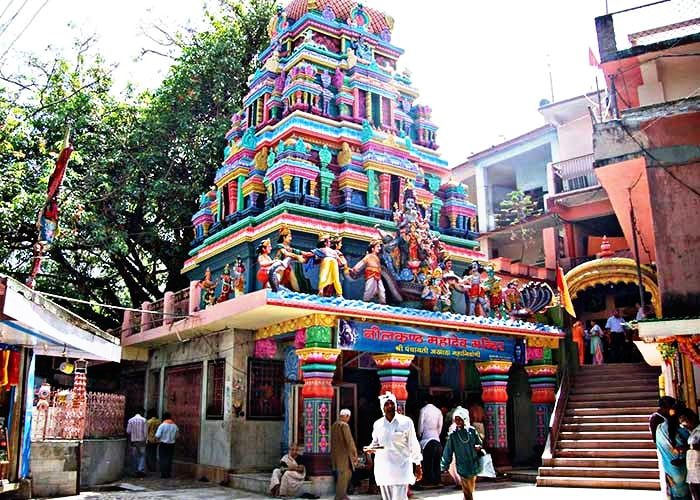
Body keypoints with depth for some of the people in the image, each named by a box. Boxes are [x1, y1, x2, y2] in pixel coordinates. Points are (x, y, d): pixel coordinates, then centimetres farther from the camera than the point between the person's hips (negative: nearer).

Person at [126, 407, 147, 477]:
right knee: (142, 455, 6)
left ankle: (136, 471, 13)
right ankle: (141, 469, -8)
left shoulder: (130, 420, -1)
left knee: (134, 456, 10)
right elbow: (145, 431, -8)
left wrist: (129, 440, 12)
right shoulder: (143, 420, -7)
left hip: (133, 440, 2)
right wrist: (145, 440, 2)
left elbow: (128, 432, -1)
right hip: (141, 440, -2)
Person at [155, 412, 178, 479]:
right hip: (172, 444, 4)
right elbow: (176, 436, 7)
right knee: (169, 459, 10)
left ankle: (164, 474, 0)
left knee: (163, 459, 2)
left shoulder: (162, 425, -12)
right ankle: (168, 473, 13)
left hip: (163, 444, -4)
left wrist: (158, 440, 5)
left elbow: (157, 436, -15)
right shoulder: (174, 426, 1)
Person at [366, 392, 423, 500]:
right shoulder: (377, 424, 5)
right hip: (383, 470, 4)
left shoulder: (406, 422, -3)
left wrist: (418, 466, 2)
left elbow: (413, 445, 1)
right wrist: (371, 448, -3)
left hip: (401, 468, -4)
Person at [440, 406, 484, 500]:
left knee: (471, 490, 16)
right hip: (463, 467, -2)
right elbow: (448, 452, 0)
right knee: (468, 492, -3)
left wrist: (478, 447, -10)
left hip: (474, 466, 2)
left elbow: (480, 443, 12)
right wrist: (444, 465, 1)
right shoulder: (452, 434, -6)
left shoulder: (472, 431, -1)